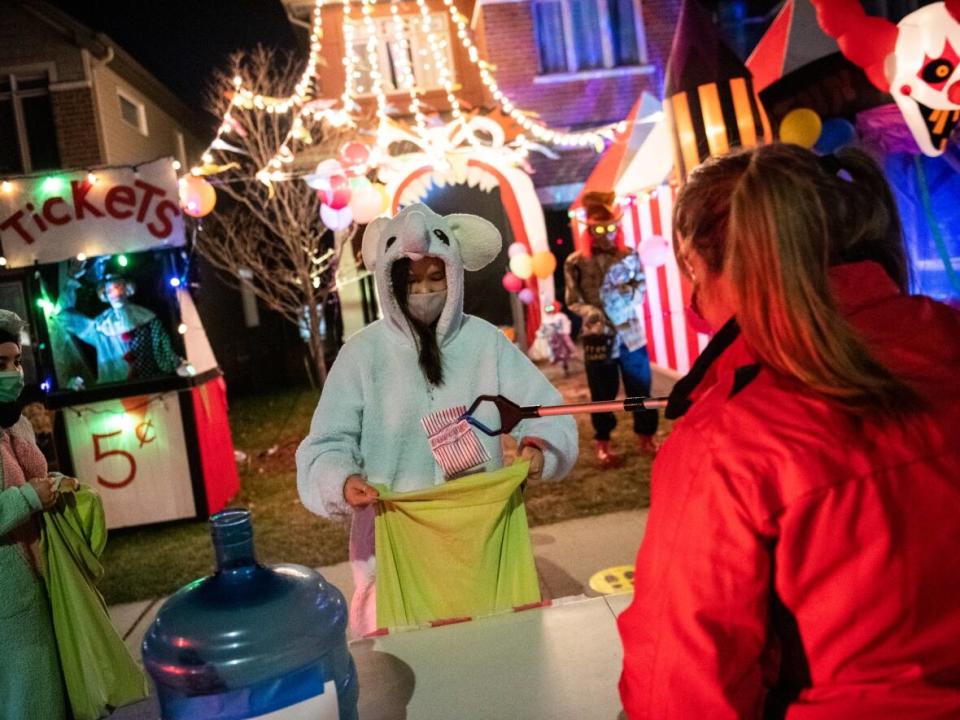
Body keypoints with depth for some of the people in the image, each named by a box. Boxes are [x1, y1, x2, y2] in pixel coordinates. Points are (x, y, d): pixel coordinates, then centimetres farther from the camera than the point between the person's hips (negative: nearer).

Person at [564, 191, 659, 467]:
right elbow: (574, 300, -3)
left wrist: (627, 302, -10)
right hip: (598, 338, -2)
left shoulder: (629, 256, 7)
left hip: (631, 333, 2)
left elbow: (640, 286, 9)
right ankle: (603, 443, 19)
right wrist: (594, 315, -18)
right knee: (603, 394, 6)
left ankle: (646, 436, 24)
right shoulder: (576, 263, -2)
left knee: (640, 388, 9)